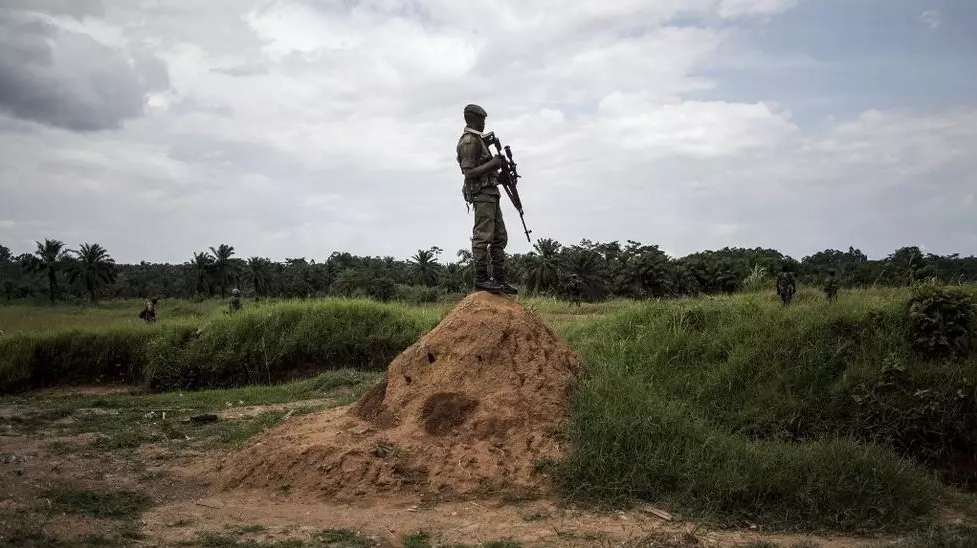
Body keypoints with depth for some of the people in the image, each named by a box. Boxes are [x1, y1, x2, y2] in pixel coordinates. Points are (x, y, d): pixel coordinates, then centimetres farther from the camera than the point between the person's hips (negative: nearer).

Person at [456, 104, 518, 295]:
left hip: (490, 193, 11)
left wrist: (496, 163, 16)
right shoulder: (469, 141, -11)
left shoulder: (476, 139, 21)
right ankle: (481, 278, -7)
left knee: (500, 237, 10)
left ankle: (500, 278, 13)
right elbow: (469, 173, -18)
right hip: (482, 193, -11)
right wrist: (492, 164, -16)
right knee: (482, 236, -10)